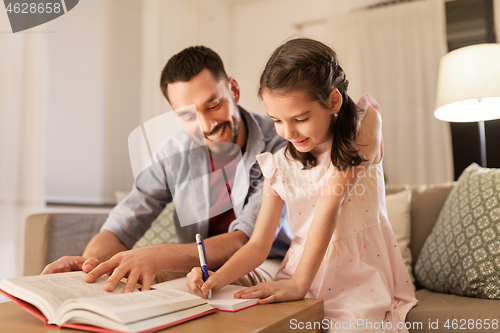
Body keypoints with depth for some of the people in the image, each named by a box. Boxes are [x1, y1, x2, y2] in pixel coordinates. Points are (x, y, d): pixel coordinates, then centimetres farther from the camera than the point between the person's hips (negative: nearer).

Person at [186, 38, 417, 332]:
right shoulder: (280, 165, -1)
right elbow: (259, 244, 3)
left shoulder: (364, 122, -9)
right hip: (305, 278, 3)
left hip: (362, 275, -2)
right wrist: (217, 279, -16)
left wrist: (299, 283, -23)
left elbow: (331, 200, -19)